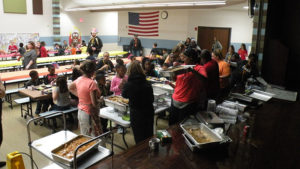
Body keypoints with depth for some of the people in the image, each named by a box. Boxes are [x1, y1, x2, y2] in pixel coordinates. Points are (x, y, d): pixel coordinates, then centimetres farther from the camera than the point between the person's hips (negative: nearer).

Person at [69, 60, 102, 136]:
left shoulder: (79, 80, -1)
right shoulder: (92, 83, -23)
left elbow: (70, 88, 20)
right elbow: (94, 103, -24)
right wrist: (100, 100, -5)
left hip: (80, 112, 8)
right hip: (90, 114, -8)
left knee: (84, 137, 20)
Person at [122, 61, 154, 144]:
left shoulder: (128, 85, -15)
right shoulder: (147, 84, -6)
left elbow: (124, 95, 6)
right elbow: (152, 99, 6)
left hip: (136, 115, -4)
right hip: (149, 113, 4)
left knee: (139, 140, 10)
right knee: (149, 137, 20)